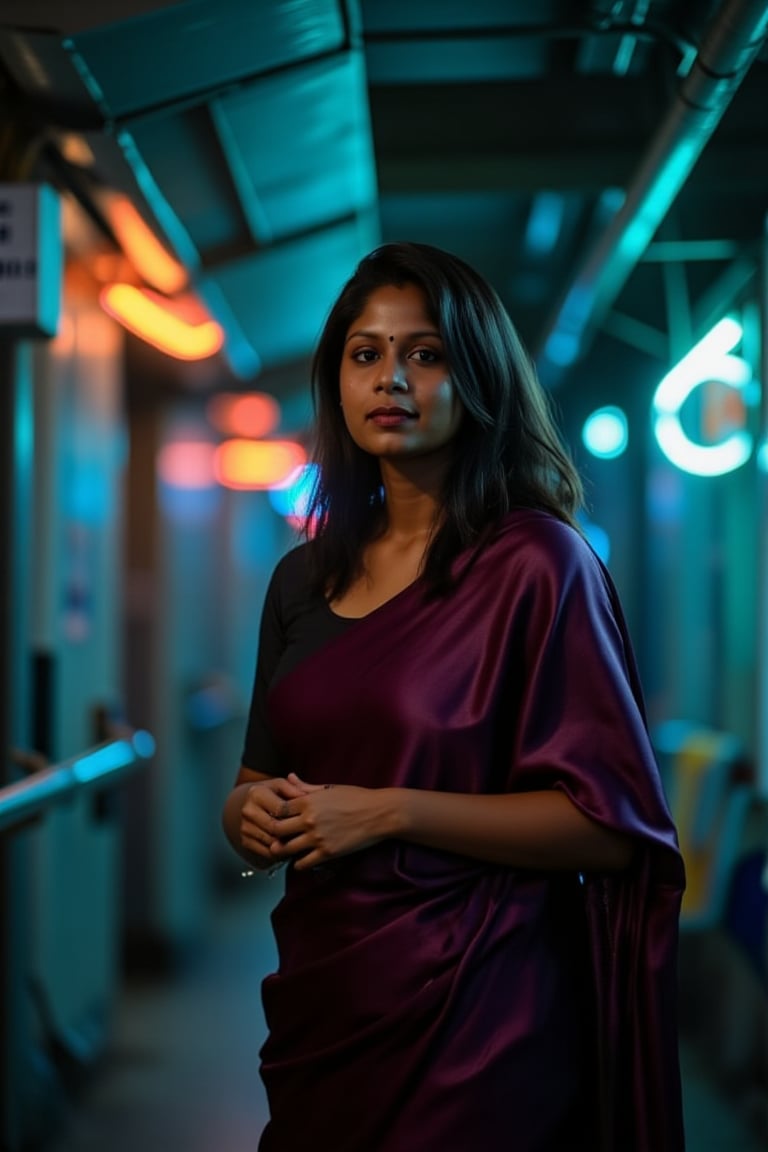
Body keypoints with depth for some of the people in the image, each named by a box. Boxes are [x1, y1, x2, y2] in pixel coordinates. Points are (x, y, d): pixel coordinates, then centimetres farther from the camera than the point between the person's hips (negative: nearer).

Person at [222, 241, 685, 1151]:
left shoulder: (535, 562, -10)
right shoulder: (304, 578, 8)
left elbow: (612, 826, -14)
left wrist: (393, 813, -19)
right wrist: (249, 811, -5)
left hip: (470, 1012, -5)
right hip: (321, 997, 6)